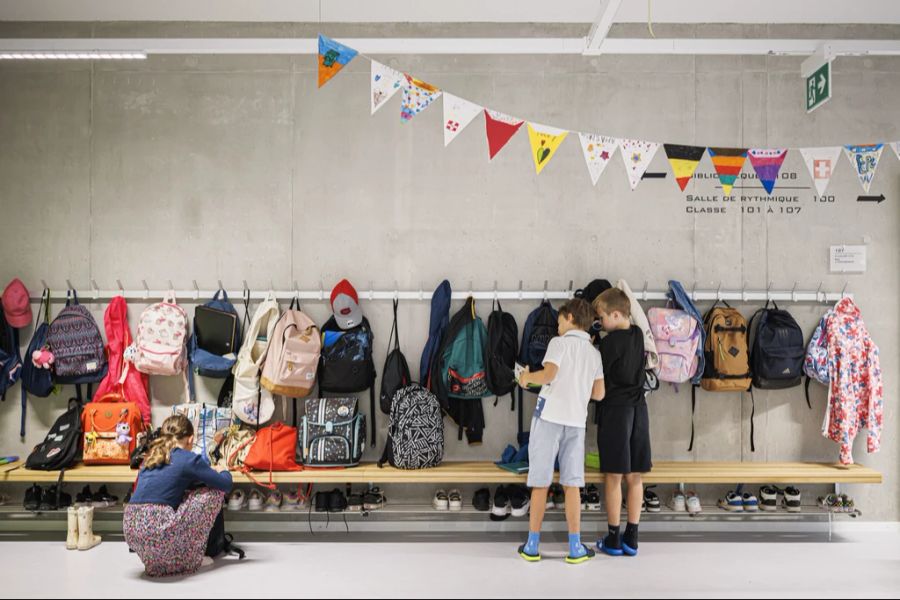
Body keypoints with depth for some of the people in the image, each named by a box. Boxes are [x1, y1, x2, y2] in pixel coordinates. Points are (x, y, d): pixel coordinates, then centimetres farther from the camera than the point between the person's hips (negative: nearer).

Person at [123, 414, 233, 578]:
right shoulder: (189, 459, 0)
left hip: (131, 531, 7)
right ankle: (192, 558, 11)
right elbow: (226, 484, 4)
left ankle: (155, 560, 22)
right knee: (214, 492, 8)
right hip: (158, 532, -7)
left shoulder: (152, 457, 20)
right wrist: (222, 471, 28)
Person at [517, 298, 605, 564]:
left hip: (549, 417, -4)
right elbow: (598, 394, 13)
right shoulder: (595, 353, 13)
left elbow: (548, 374, -19)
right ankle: (575, 548, 10)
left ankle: (532, 546, 11)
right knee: (572, 485, 8)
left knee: (540, 483, 3)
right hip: (576, 421, 4)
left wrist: (527, 377, -1)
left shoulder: (559, 342, -4)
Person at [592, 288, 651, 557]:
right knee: (634, 477, 9)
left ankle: (614, 539, 8)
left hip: (615, 409, -6)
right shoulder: (638, 334, 7)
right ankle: (631, 538, 15)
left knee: (614, 476, 1)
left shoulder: (610, 342, -13)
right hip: (639, 407, 6)